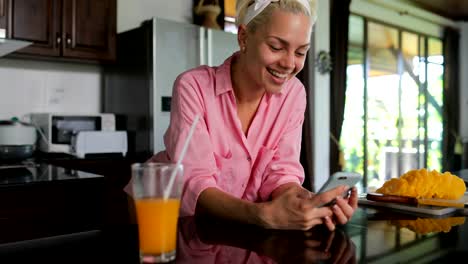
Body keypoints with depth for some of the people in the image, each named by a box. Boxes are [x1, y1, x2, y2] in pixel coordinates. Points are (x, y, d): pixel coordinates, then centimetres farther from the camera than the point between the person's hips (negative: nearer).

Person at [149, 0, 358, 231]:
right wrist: (265, 214, -41)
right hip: (173, 220, -3)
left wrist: (309, 202, -29)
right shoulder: (194, 86, -18)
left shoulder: (293, 93, -6)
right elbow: (193, 185, -25)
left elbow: (280, 173, -8)